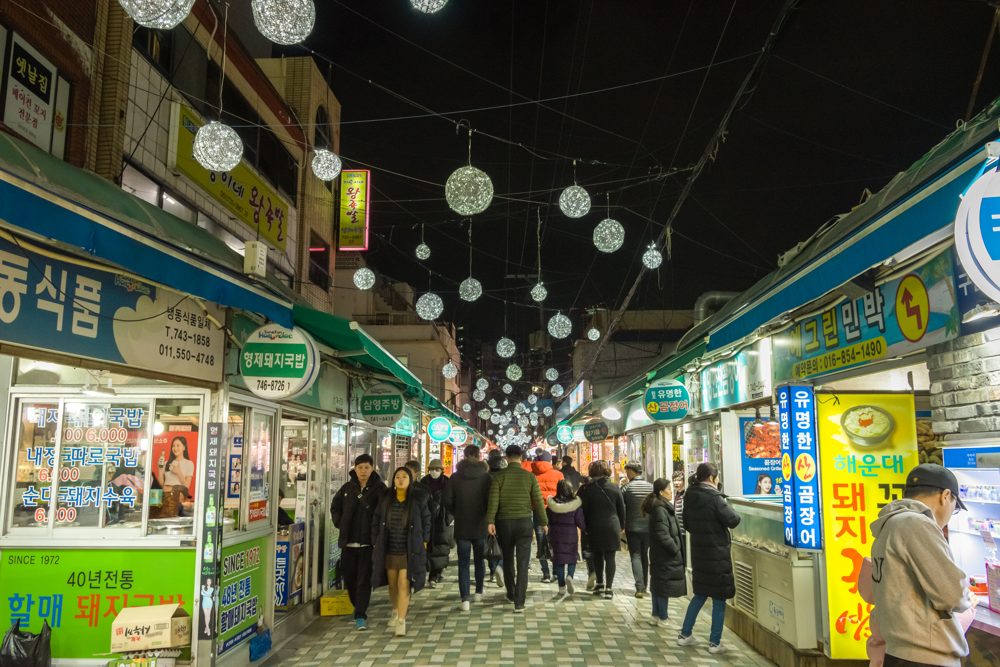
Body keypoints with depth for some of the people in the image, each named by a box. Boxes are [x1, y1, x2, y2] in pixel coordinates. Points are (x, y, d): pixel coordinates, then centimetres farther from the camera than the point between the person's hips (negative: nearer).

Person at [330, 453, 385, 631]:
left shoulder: (379, 489, -5)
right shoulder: (347, 488, 7)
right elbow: (335, 506, 21)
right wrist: (339, 523, 10)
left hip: (368, 541, -4)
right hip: (348, 541, 4)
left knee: (364, 579, -4)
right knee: (349, 577, 13)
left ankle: (360, 615, 1)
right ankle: (358, 606, 35)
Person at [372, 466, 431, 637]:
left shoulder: (418, 500, -7)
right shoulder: (385, 500, 1)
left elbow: (426, 521, 4)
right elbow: (376, 522, 9)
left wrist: (423, 542, 2)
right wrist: (376, 543, 6)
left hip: (409, 551, -3)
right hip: (389, 550, 3)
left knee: (404, 585, -10)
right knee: (392, 584, 16)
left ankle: (401, 621, -6)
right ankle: (395, 612, 39)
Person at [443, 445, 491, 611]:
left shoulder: (455, 477, -6)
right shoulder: (486, 477, -8)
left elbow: (447, 500, -5)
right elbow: (491, 501, -9)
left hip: (462, 526, 0)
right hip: (480, 525, 0)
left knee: (463, 563, 3)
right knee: (479, 559, 19)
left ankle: (465, 599, -2)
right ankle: (479, 592, 28)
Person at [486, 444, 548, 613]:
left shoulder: (499, 476, -2)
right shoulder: (529, 476, -1)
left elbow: (493, 499, -10)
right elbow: (538, 501, 1)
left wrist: (490, 521, -12)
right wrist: (544, 522, 8)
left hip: (504, 522, 1)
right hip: (524, 522, -1)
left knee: (508, 560, 19)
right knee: (523, 563, -1)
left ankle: (511, 594, 33)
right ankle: (519, 602, -7)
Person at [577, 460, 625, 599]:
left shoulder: (587, 489, -6)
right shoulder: (615, 488, -1)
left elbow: (584, 510, -4)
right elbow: (622, 509, 5)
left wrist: (585, 527, 8)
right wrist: (621, 526, 16)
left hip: (594, 528, 0)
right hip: (612, 527, 0)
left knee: (597, 556, 17)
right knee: (610, 557, 3)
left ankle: (599, 584, 25)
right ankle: (608, 588, 0)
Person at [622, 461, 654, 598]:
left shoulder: (627, 488, -11)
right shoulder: (651, 487, -3)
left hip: (632, 528, -3)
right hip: (648, 527, 3)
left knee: (636, 556, 0)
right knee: (644, 556, 17)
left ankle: (640, 587, -11)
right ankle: (644, 586, 24)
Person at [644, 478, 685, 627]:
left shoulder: (661, 507, 12)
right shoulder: (660, 510, -20)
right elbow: (663, 535, -24)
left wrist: (675, 548, 12)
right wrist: (675, 549, -15)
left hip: (660, 555, 10)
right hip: (666, 557, -10)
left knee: (658, 585, 15)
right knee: (665, 587, 0)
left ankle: (656, 616, 24)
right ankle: (662, 619, 8)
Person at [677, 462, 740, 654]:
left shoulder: (690, 497, 3)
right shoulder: (714, 498, -19)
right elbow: (733, 520, -15)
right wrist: (727, 507, 2)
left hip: (698, 552, 7)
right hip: (717, 554, -7)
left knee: (700, 594, 19)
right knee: (719, 598, 6)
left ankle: (684, 635, 22)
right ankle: (715, 643, 12)